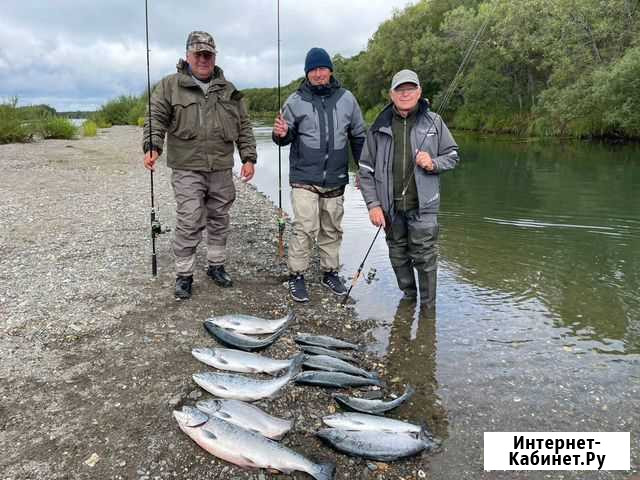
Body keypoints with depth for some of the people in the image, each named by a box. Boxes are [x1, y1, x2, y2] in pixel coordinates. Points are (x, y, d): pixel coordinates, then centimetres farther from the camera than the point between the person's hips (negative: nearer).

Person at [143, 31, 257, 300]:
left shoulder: (228, 90, 12)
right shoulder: (169, 86, 4)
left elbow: (244, 127, 13)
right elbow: (156, 119, -3)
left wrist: (249, 158, 4)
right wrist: (152, 147, -20)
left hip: (221, 169, 3)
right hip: (187, 169, -3)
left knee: (219, 221, 12)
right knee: (188, 224, -6)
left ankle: (216, 266, 28)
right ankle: (184, 274, 8)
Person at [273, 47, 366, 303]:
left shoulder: (346, 99, 5)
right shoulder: (295, 101, -1)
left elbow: (358, 136, 12)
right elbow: (287, 137, 5)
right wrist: (281, 135, -19)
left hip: (335, 179, 3)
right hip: (304, 179, -3)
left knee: (332, 229, 12)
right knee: (305, 228, -9)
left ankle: (330, 272, 27)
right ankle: (296, 275, 4)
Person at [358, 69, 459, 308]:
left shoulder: (433, 122, 3)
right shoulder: (379, 127, 3)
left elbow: (452, 155, 10)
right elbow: (366, 170, 3)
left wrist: (434, 164, -13)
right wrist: (373, 204, -6)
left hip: (422, 205, -2)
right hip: (390, 206, 2)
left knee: (425, 257, -1)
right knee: (398, 256, 14)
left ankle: (428, 306, 14)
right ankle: (408, 296, 35)